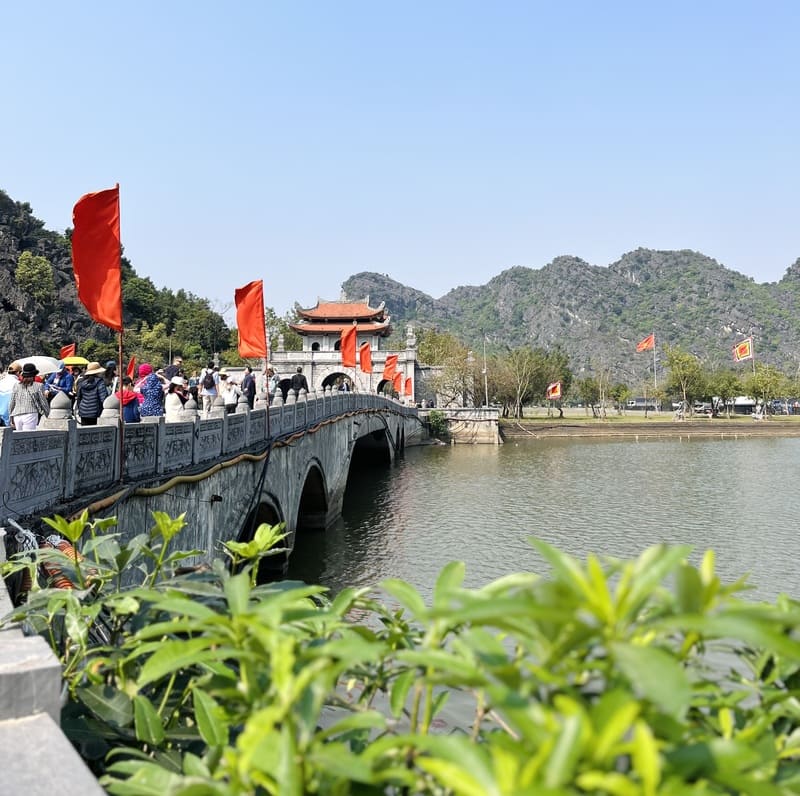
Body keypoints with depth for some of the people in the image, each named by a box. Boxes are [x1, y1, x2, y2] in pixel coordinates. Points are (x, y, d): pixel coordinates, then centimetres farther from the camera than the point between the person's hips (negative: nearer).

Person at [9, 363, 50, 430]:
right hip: (30, 415, -4)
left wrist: (12, 418, 21)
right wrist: (48, 414, 18)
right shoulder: (38, 386, 1)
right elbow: (43, 402, 4)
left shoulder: (16, 385, 10)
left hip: (17, 416, 4)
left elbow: (11, 404, 12)